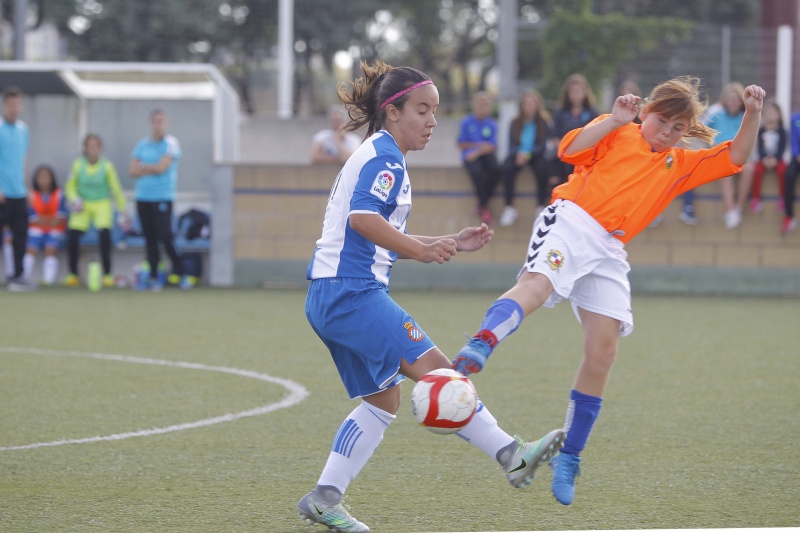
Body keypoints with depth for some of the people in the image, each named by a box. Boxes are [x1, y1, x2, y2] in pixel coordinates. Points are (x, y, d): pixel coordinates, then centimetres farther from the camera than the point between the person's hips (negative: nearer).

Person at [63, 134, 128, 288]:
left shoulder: (107, 166, -9)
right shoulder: (78, 164, -6)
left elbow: (117, 190, -1)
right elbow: (70, 186, 7)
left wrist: (122, 212, 1)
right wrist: (74, 200, -13)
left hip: (102, 204, -2)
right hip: (83, 204, 2)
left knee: (105, 235, -21)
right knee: (72, 236, -12)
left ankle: (107, 275, -8)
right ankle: (73, 274, 5)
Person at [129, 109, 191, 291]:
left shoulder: (171, 143, -3)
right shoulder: (142, 144, 12)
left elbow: (161, 167, -13)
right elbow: (133, 171, 6)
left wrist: (143, 167, 0)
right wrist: (152, 169, -8)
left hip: (162, 198, -5)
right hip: (143, 198, 5)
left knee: (165, 236, -13)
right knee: (150, 239, 6)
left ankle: (181, 274, -6)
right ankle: (153, 277, 8)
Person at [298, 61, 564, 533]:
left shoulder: (380, 157, 23)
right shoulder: (384, 157, -9)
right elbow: (362, 218, -25)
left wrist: (451, 245, 23)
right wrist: (420, 249, -34)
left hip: (333, 298, 11)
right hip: (353, 293, -11)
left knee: (382, 401, 12)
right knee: (434, 368, -16)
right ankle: (511, 455, -21)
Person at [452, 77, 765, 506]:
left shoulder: (680, 165, 25)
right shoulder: (616, 134, 12)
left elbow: (734, 158, 22)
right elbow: (570, 150, -3)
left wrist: (752, 115, 8)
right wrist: (614, 119, -10)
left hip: (608, 251, 5)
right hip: (571, 222, -5)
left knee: (602, 351, -3)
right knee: (537, 284, -36)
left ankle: (568, 458, 7)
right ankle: (477, 349, -61)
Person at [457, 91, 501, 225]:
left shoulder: (491, 124, 7)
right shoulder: (466, 122, 4)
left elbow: (492, 147, 0)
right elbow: (461, 144, 5)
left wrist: (478, 152, -16)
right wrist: (478, 145, -8)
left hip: (486, 154, 2)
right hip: (470, 154, -2)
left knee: (495, 169, -31)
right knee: (476, 172, -34)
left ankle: (482, 206, -13)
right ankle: (484, 208, -17)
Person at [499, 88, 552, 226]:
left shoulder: (544, 122, -1)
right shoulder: (515, 123, 6)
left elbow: (543, 145, -8)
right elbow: (512, 145, 3)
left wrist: (528, 154, -25)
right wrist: (519, 154, -21)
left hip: (535, 154, -2)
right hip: (518, 154, 2)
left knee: (542, 167, -36)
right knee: (507, 167, -32)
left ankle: (542, 207, -27)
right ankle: (509, 207, -29)